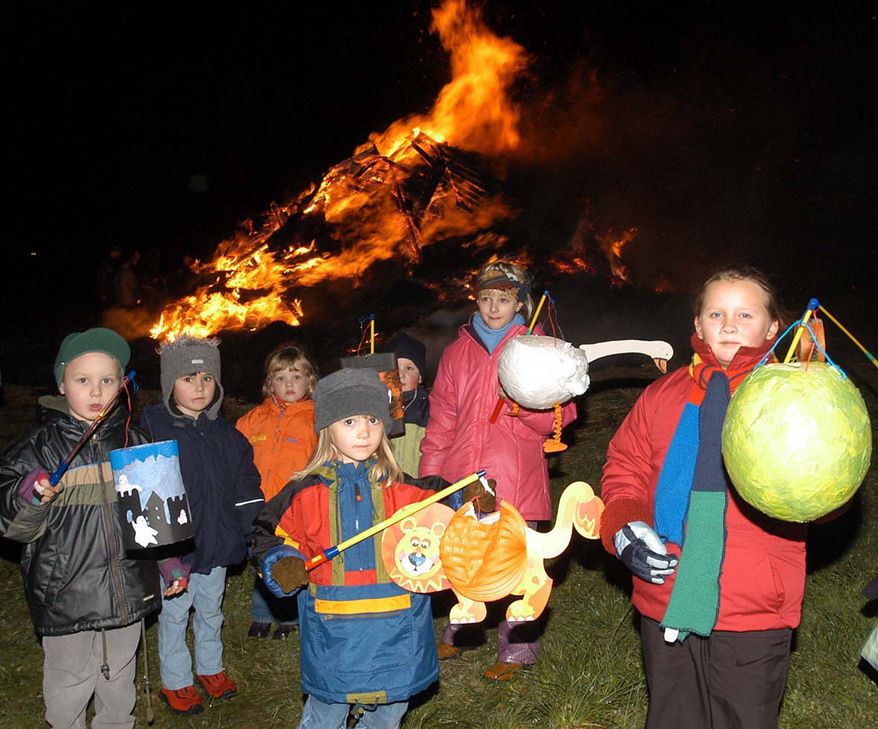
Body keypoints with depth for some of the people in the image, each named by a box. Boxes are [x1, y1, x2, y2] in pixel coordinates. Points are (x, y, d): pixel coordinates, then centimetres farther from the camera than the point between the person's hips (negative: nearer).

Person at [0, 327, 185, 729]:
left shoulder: (134, 442, 3)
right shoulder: (41, 447, -7)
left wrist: (170, 561, 10)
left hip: (127, 588, 3)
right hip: (65, 594, -3)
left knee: (119, 678, 20)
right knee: (68, 684, 11)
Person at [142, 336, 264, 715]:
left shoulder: (226, 434, 4)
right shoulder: (153, 428, -12)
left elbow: (246, 488, 9)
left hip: (218, 542, 5)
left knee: (211, 609, 21)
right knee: (174, 613, 11)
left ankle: (210, 667, 40)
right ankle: (175, 681, 29)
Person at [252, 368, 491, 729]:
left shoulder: (403, 491, 0)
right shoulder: (307, 493, -3)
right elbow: (271, 536, 7)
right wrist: (283, 567, -12)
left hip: (395, 627, 2)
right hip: (332, 630, -1)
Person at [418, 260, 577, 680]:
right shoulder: (458, 351, 12)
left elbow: (559, 416, -1)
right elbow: (442, 419, 15)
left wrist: (525, 402, -19)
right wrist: (430, 471, 9)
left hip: (515, 479, -3)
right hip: (462, 477, 4)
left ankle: (518, 650, 16)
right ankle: (458, 635, 33)